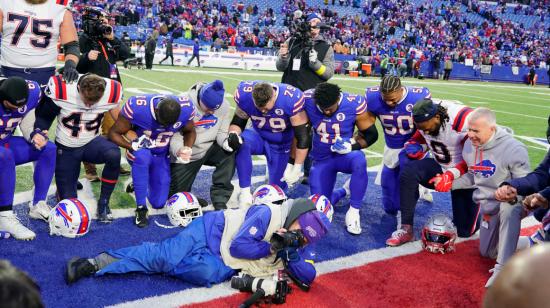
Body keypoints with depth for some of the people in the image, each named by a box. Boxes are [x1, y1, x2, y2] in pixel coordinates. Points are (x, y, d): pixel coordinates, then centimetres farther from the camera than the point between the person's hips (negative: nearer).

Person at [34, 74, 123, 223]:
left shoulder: (111, 92, -20)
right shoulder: (61, 88, -24)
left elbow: (118, 116, 1)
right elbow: (44, 115, -8)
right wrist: (40, 131, -27)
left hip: (91, 142, 1)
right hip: (66, 147, -1)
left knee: (114, 154, -35)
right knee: (68, 200, -4)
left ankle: (103, 203, -14)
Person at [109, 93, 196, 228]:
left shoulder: (186, 109, -21)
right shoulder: (137, 107, -30)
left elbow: (189, 131, 2)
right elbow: (114, 133, -17)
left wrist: (187, 148, -17)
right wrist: (132, 145, -34)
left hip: (162, 157, 3)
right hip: (140, 154, -3)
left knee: (158, 203, 0)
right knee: (142, 155, -40)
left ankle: (139, 182, 34)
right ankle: (141, 208, -25)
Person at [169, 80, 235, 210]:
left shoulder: (223, 105, -13)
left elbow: (221, 133, -5)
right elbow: (175, 134, -21)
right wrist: (179, 150, -43)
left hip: (209, 149, 3)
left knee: (230, 152, -27)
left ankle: (220, 197, -15)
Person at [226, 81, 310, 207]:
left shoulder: (291, 99, -33)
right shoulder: (244, 94, -24)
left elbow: (302, 136, -25)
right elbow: (238, 122, -8)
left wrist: (297, 167, -22)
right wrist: (232, 135, -31)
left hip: (282, 145, -1)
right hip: (259, 137, 1)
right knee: (241, 142, -34)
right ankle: (245, 192, -24)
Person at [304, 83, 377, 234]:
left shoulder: (354, 104, -20)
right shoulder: (308, 100, -17)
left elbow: (371, 134, -8)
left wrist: (351, 145, -25)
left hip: (344, 155, -2)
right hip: (321, 160, 2)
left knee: (359, 160, -39)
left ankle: (354, 211, -21)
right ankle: (344, 191, 32)